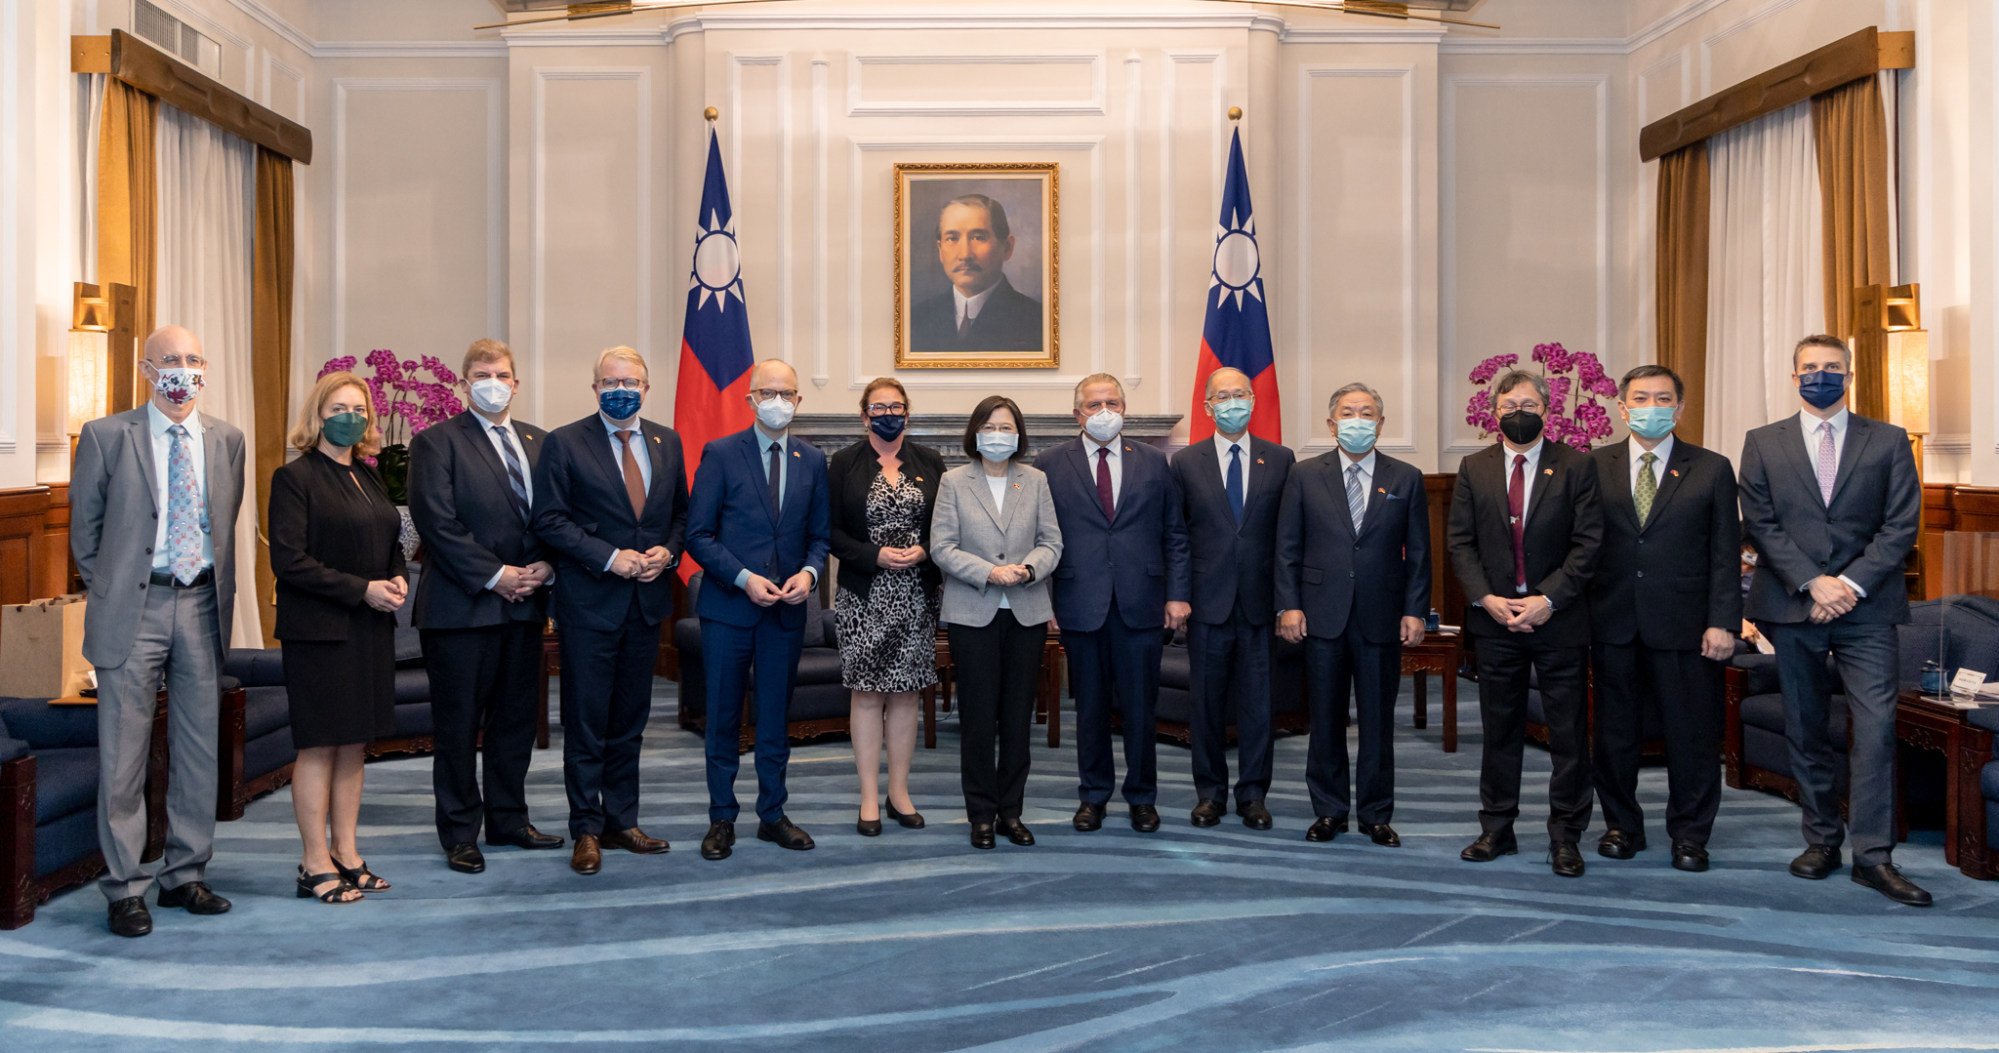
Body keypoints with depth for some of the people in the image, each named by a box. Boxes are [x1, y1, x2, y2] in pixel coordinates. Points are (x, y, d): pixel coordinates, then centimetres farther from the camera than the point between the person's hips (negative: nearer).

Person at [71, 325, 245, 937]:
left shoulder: (227, 441, 8)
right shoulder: (106, 437, -1)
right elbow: (84, 529, 5)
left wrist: (220, 595, 10)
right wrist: (109, 593, 5)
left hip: (202, 605, 3)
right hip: (133, 608, -3)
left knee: (199, 749, 9)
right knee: (123, 754, 0)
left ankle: (185, 875, 22)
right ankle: (125, 888, 10)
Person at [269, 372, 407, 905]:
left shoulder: (369, 477, 14)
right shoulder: (295, 477, -8)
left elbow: (390, 542, 24)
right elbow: (289, 560, -15)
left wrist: (398, 578, 2)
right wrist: (362, 589, -18)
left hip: (371, 629, 7)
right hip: (319, 631, -7)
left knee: (355, 744, 10)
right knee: (319, 745, -1)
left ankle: (346, 855, 18)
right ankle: (316, 865, 6)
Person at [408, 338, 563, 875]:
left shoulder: (539, 442, 14)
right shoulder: (436, 443, -4)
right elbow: (438, 523, -12)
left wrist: (545, 567, -6)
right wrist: (495, 577, -15)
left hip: (525, 602, 6)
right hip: (463, 605, -5)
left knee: (516, 719, 12)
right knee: (459, 725, 2)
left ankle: (508, 819, 24)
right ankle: (460, 833, 12)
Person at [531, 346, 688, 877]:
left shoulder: (667, 442, 9)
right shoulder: (564, 443, -5)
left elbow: (681, 511, 14)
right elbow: (550, 519, -9)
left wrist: (668, 551, -6)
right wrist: (609, 557, -17)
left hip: (647, 599, 5)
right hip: (589, 601, -4)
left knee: (630, 721, 13)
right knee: (586, 721, 1)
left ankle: (622, 822, 22)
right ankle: (587, 831, 9)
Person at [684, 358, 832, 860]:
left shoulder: (812, 461, 8)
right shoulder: (721, 454, -4)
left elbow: (821, 534, 11)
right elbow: (699, 533, -6)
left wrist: (808, 572, -9)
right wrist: (744, 578, -16)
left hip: (786, 611, 3)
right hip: (728, 607, -3)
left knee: (775, 718, 11)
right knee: (723, 719, 5)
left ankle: (773, 814, 21)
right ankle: (722, 819, 14)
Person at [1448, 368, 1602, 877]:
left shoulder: (1576, 466, 0)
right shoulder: (1474, 469, 7)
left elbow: (1588, 542, -6)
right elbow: (1460, 543, 5)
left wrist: (1549, 599, -15)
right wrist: (1485, 598, -9)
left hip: (1558, 619, -2)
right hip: (1495, 619, 2)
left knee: (1569, 732, 2)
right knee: (1499, 729, 10)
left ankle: (1565, 836, 12)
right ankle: (1497, 830, 20)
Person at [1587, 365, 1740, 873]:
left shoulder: (1712, 469, 4)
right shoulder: (1595, 466, 6)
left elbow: (1726, 554, 1)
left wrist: (1722, 622, -7)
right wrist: (1578, 614, -2)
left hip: (1684, 625, -1)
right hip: (1613, 624, 1)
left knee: (1692, 734, 3)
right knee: (1614, 731, 9)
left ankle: (1689, 835, 17)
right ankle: (1622, 825, 24)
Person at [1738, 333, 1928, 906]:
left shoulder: (1889, 442, 7)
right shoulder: (1763, 444, 8)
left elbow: (1901, 525, 0)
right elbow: (1761, 524, -1)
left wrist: (1853, 583, -13)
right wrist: (1813, 582, -13)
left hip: (1867, 607, -1)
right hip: (1791, 604, 1)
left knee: (1875, 725, -10)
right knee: (1806, 729, 8)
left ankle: (1872, 854, -6)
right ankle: (1821, 841, 18)